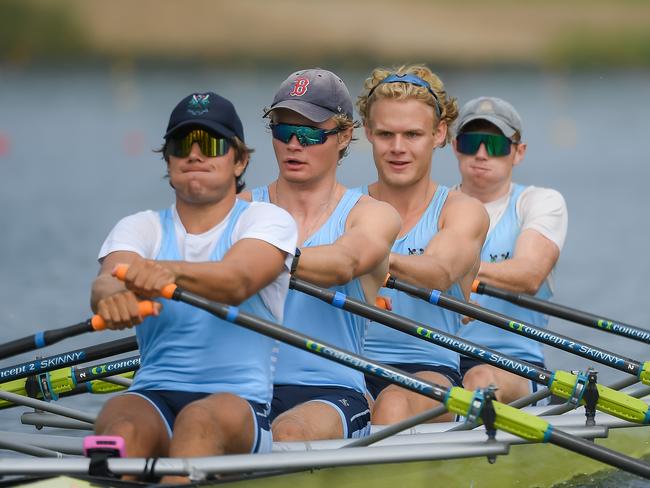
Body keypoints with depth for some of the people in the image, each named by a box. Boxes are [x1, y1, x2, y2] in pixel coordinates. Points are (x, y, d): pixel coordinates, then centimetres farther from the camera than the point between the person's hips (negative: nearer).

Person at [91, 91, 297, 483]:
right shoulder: (141, 228, 17)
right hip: (153, 396, 3)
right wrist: (112, 296, -34)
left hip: (241, 401, -3)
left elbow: (237, 281, -16)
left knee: (200, 422, -37)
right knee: (120, 424, -32)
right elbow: (105, 283, -7)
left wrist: (170, 272, -38)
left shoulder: (268, 220, 8)